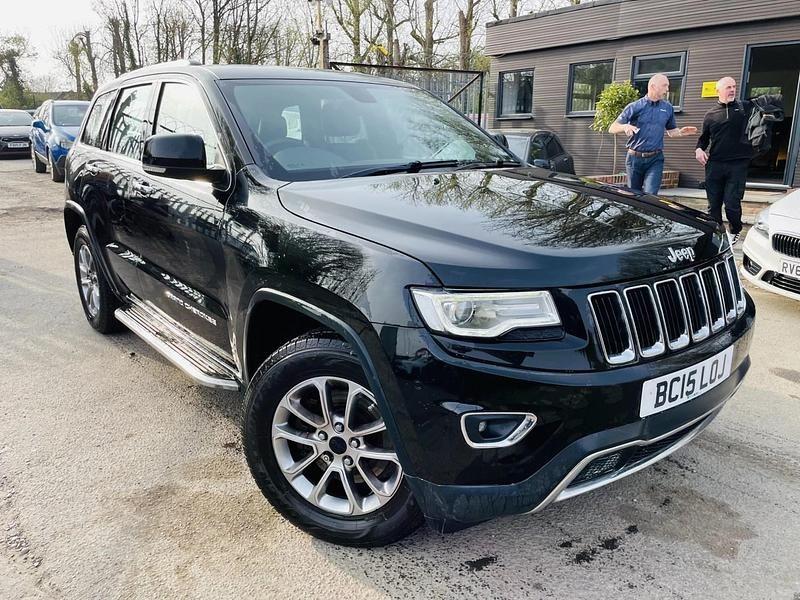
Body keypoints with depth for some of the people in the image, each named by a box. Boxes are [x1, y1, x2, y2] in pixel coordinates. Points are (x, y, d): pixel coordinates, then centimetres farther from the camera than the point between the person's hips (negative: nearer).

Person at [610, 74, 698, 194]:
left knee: (650, 195, -16)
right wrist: (625, 126, -24)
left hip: (655, 159, 1)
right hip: (635, 158, -1)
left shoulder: (668, 108, 9)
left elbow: (671, 131, 20)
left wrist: (681, 132, -3)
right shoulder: (635, 107, -1)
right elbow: (612, 128, -3)